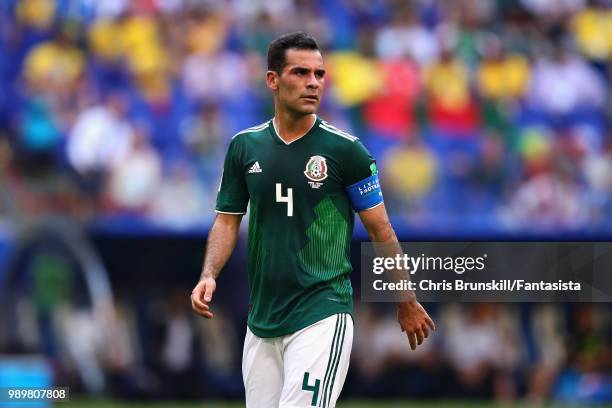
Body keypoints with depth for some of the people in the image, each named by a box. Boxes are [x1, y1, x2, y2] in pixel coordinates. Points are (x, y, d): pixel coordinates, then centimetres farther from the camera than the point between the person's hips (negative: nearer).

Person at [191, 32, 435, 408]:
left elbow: (380, 229, 2)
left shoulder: (345, 150, -4)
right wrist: (209, 275, -5)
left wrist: (407, 303, 6)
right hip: (261, 319, 5)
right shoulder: (244, 146, 7)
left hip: (322, 316, -5)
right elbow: (228, 220, 12)